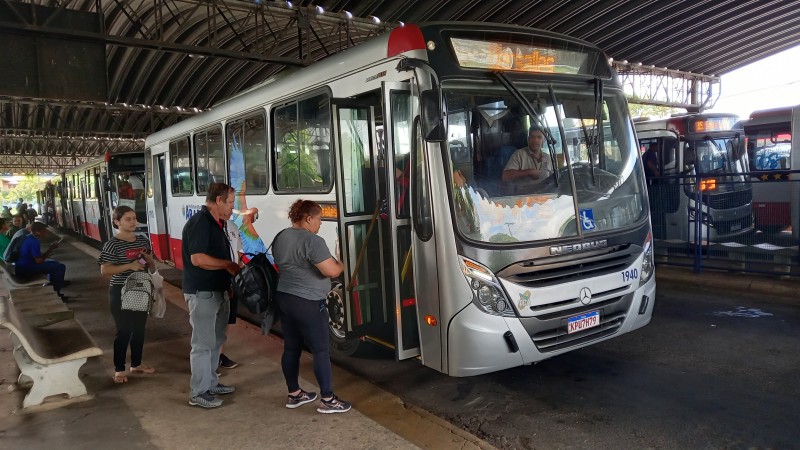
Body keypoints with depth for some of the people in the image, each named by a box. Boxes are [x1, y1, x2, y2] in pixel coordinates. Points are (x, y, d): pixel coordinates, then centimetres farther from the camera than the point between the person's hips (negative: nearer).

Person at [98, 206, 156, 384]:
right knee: (124, 331, 0)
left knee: (139, 329, 14)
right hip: (120, 293, -6)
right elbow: (104, 271, -17)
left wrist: (148, 259, -8)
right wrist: (129, 265, -26)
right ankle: (119, 369, 13)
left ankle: (136, 364, 28)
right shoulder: (112, 244, -12)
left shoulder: (143, 240, 6)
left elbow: (152, 266, 15)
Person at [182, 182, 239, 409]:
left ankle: (211, 383, 31)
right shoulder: (199, 223, -18)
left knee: (216, 340, 18)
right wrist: (228, 264, -16)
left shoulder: (216, 224, 13)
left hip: (218, 291, 10)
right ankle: (198, 393, 8)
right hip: (202, 293, -10)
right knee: (203, 343, -2)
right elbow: (198, 259, -26)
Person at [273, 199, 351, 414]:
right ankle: (328, 400, 5)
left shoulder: (280, 238, 10)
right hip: (307, 303, -9)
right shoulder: (312, 241, -18)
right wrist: (340, 264, -1)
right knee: (321, 350, -1)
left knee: (291, 348, 15)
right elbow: (331, 271, -21)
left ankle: (294, 395, 25)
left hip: (283, 298, 9)